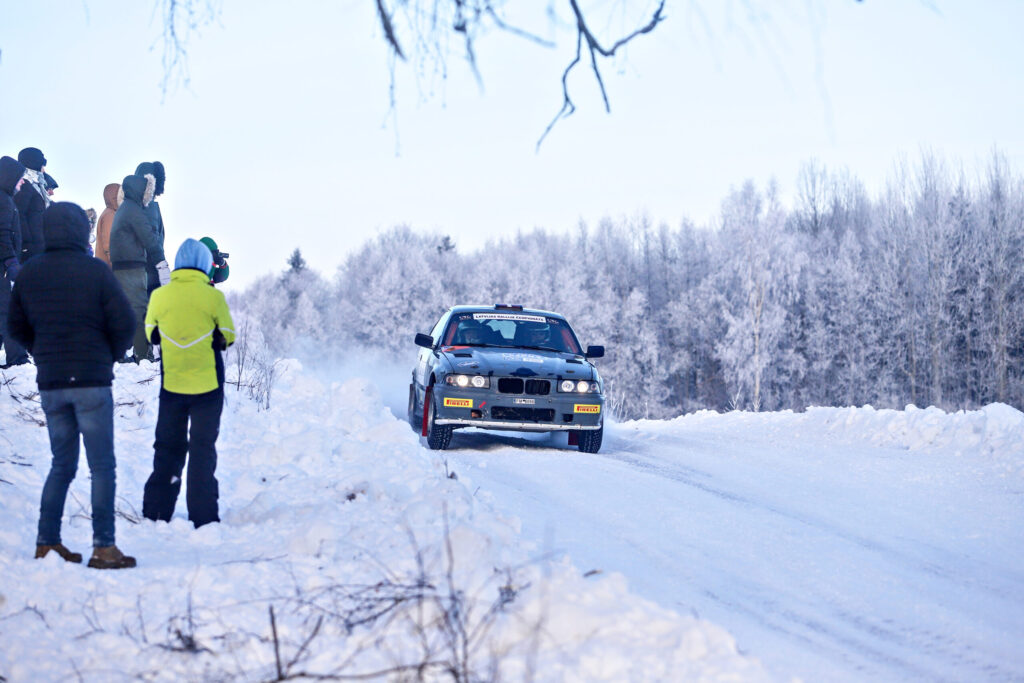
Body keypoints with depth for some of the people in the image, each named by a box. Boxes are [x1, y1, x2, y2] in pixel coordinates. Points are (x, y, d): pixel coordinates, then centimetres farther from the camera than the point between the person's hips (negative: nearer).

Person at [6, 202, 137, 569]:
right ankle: (104, 548, -3)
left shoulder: (29, 273, 5)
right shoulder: (95, 271, -10)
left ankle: (46, 542, 13)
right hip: (91, 381, -5)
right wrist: (110, 355, 7)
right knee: (102, 466, 1)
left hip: (49, 383, 5)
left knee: (62, 464, 16)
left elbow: (16, 327, 11)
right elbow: (124, 323, -11)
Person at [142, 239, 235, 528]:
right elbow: (227, 336, -3)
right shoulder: (213, 297, -11)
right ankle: (203, 515, 5)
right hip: (207, 385, -2)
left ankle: (156, 512, 15)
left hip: (171, 385, 2)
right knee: (203, 449, 6)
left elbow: (151, 334, 7)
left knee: (167, 448, 14)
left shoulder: (159, 296, -4)